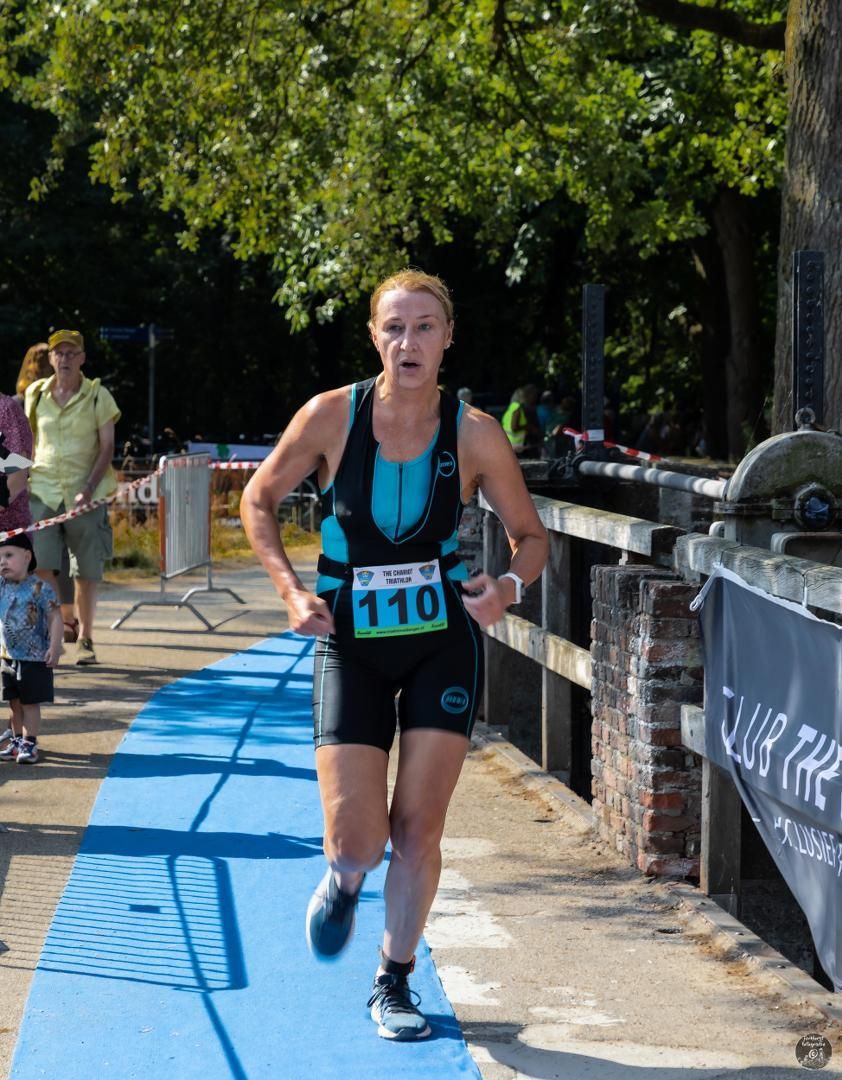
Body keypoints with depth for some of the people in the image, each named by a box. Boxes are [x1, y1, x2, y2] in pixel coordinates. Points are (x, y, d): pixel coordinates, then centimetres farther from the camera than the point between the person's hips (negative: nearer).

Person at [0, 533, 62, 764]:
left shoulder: (39, 588, -15)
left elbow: (55, 618, -14)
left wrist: (54, 647, -18)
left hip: (35, 658, -6)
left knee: (30, 703, 0)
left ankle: (29, 744, 6)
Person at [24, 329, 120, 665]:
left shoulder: (97, 395, -1)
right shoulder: (36, 394, 7)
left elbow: (107, 446, -3)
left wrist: (89, 489, -13)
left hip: (85, 494, -2)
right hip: (42, 490, 2)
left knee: (86, 571, 4)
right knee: (41, 565, -11)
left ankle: (85, 638, 17)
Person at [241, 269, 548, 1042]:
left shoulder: (475, 435, -10)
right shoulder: (331, 418, -11)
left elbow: (531, 535, 2)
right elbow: (259, 499, 4)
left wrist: (509, 586, -19)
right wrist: (291, 588, -9)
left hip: (443, 641, 1)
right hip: (351, 646, 0)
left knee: (417, 831, 0)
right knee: (357, 840, -8)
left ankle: (395, 985, 22)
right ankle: (344, 881, 31)